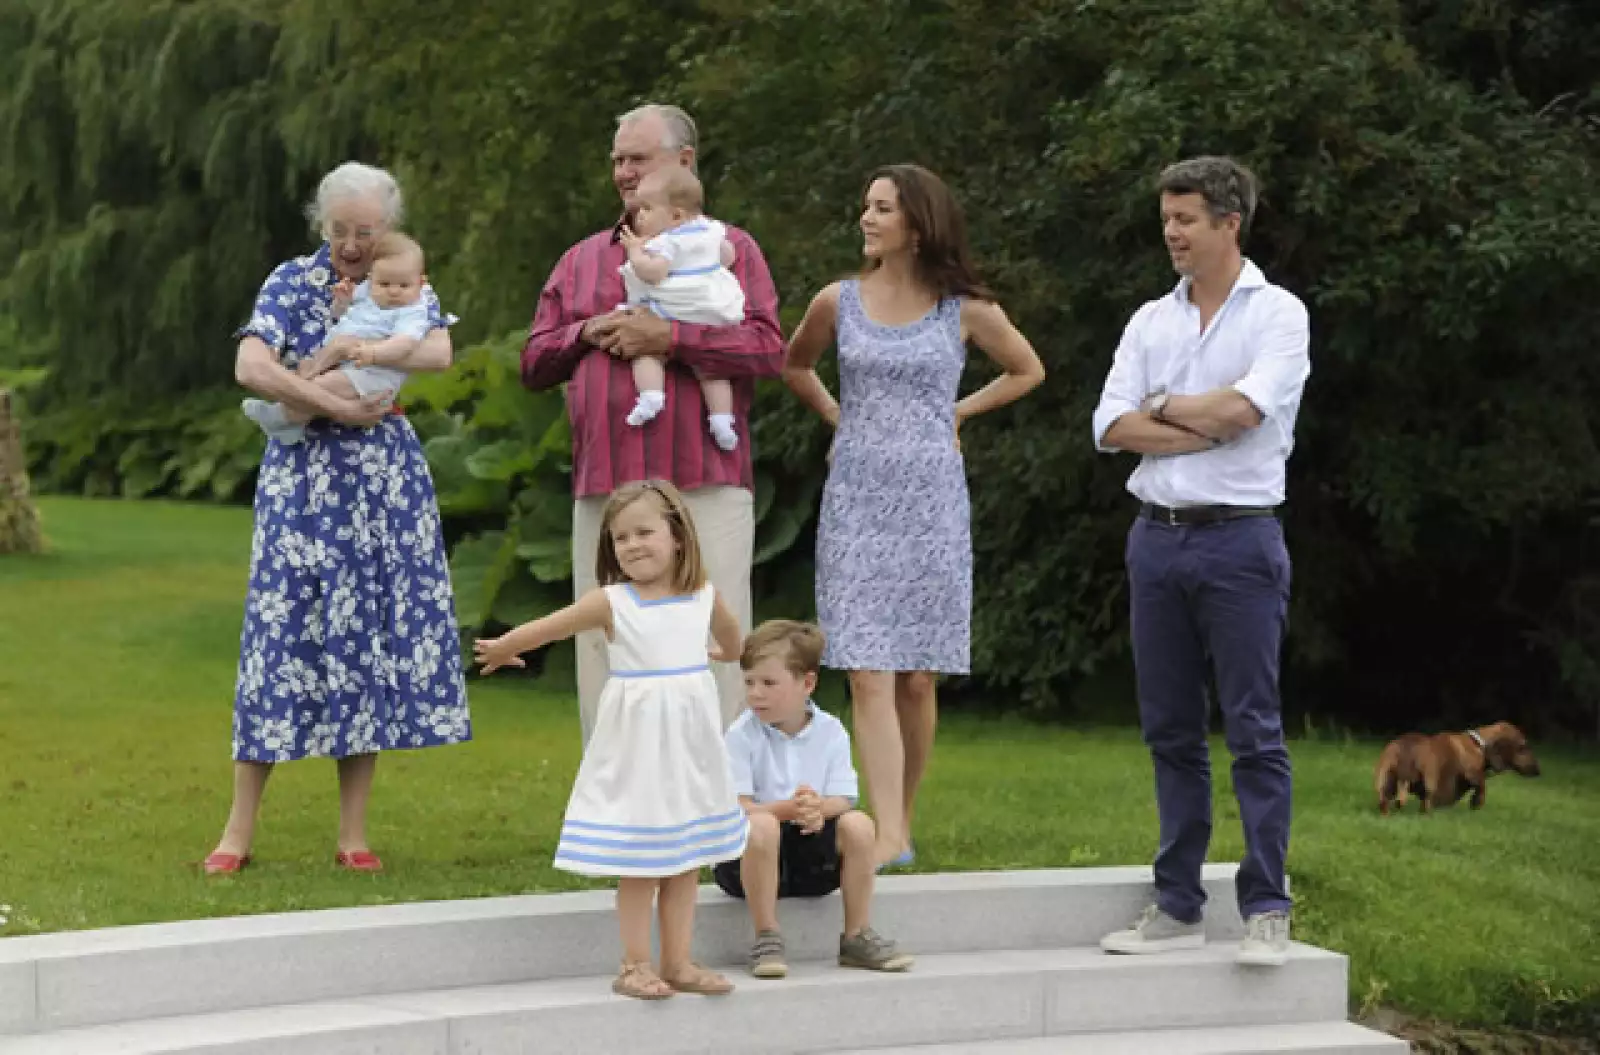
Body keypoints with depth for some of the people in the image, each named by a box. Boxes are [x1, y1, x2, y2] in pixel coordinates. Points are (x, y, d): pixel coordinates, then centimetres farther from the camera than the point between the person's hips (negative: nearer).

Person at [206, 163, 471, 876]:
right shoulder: (293, 282, 0)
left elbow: (439, 351, -13)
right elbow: (250, 368, -16)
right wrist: (341, 408, -18)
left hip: (385, 480, 2)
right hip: (303, 476, -2)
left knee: (373, 635, 1)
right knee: (283, 629, -5)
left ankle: (353, 835, 8)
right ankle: (239, 832, 1)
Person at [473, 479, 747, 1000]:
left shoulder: (705, 597, 1)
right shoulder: (612, 602, -10)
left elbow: (729, 633, 24)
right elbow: (546, 627, 0)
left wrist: (726, 655, 44)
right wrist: (500, 649, 14)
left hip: (690, 742, 4)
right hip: (636, 743, -4)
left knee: (687, 857, 9)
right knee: (638, 861, 0)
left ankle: (678, 962, 17)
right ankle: (636, 965, 7)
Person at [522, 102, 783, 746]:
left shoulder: (730, 249, 7)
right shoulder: (582, 260, 20)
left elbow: (768, 350, -7)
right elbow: (534, 363, 17)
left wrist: (670, 337, -13)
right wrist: (589, 332, -2)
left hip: (704, 489, -4)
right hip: (604, 494, 4)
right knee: (604, 653, 5)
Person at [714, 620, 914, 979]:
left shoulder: (830, 731, 0)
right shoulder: (742, 735, -8)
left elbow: (843, 800, -6)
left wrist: (819, 809, -31)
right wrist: (786, 809, -34)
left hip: (811, 855, 3)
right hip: (747, 858, -3)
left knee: (858, 824, -23)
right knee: (760, 826, -36)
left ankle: (857, 936, -9)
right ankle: (766, 939, -23)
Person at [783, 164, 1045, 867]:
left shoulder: (965, 310, 1)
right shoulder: (839, 302, 5)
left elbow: (1027, 371, 17)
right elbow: (794, 365, 25)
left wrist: (958, 412, 8)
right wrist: (837, 416, 12)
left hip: (932, 504, 0)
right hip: (855, 500, 1)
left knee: (918, 676, 2)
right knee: (868, 674, -10)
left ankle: (903, 822, 16)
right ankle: (887, 834, -14)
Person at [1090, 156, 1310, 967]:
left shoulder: (1277, 313, -1)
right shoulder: (1151, 321, 13)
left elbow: (1247, 406, -17)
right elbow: (1112, 425, 1)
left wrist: (1166, 407, -1)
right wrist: (1208, 428, -9)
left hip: (1239, 540, -5)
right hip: (1157, 536, 5)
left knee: (1254, 730, -5)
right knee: (1170, 732, 8)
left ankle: (1266, 909, -1)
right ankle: (1178, 907, 14)